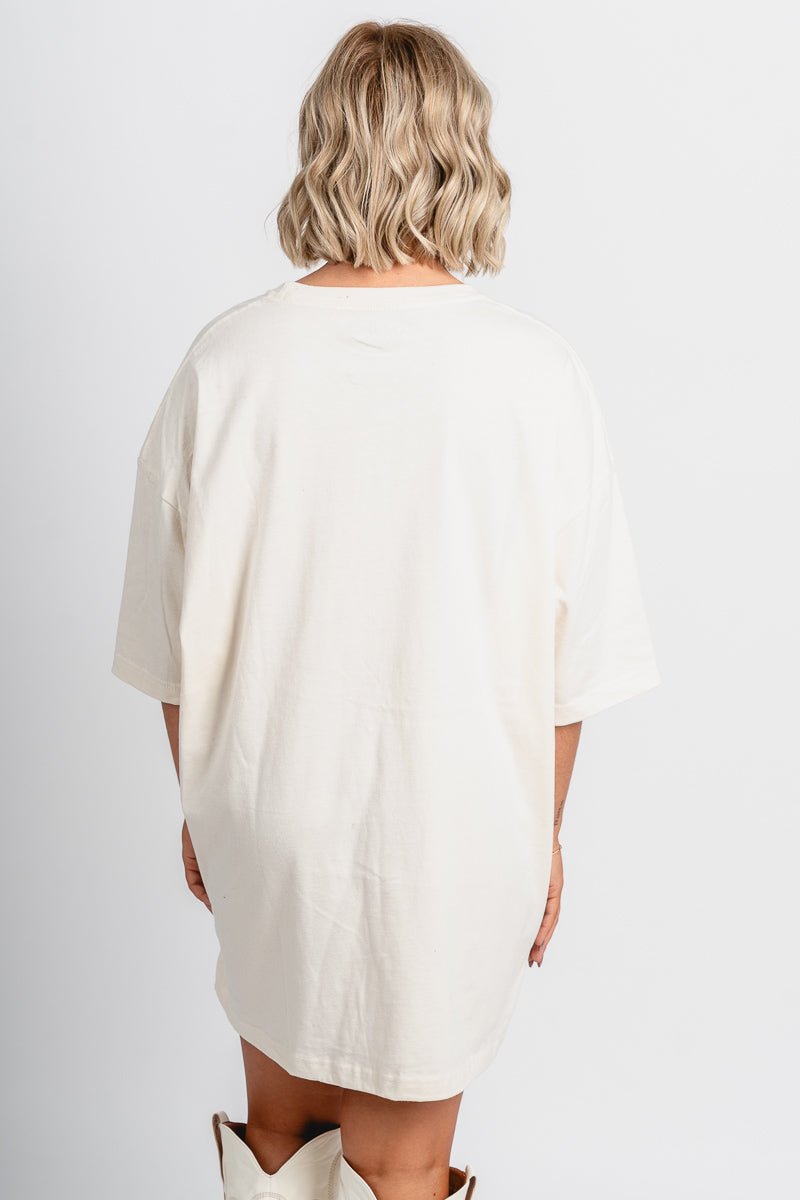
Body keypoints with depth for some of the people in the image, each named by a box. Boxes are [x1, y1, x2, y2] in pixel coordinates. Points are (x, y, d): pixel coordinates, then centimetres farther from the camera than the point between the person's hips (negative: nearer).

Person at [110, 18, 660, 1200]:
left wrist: (202, 803, 12)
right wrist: (545, 829, 8)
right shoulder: (536, 372, -15)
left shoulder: (227, 360, -12)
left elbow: (175, 639, -4)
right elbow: (570, 658, -7)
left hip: (268, 820, 2)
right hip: (457, 830, -1)